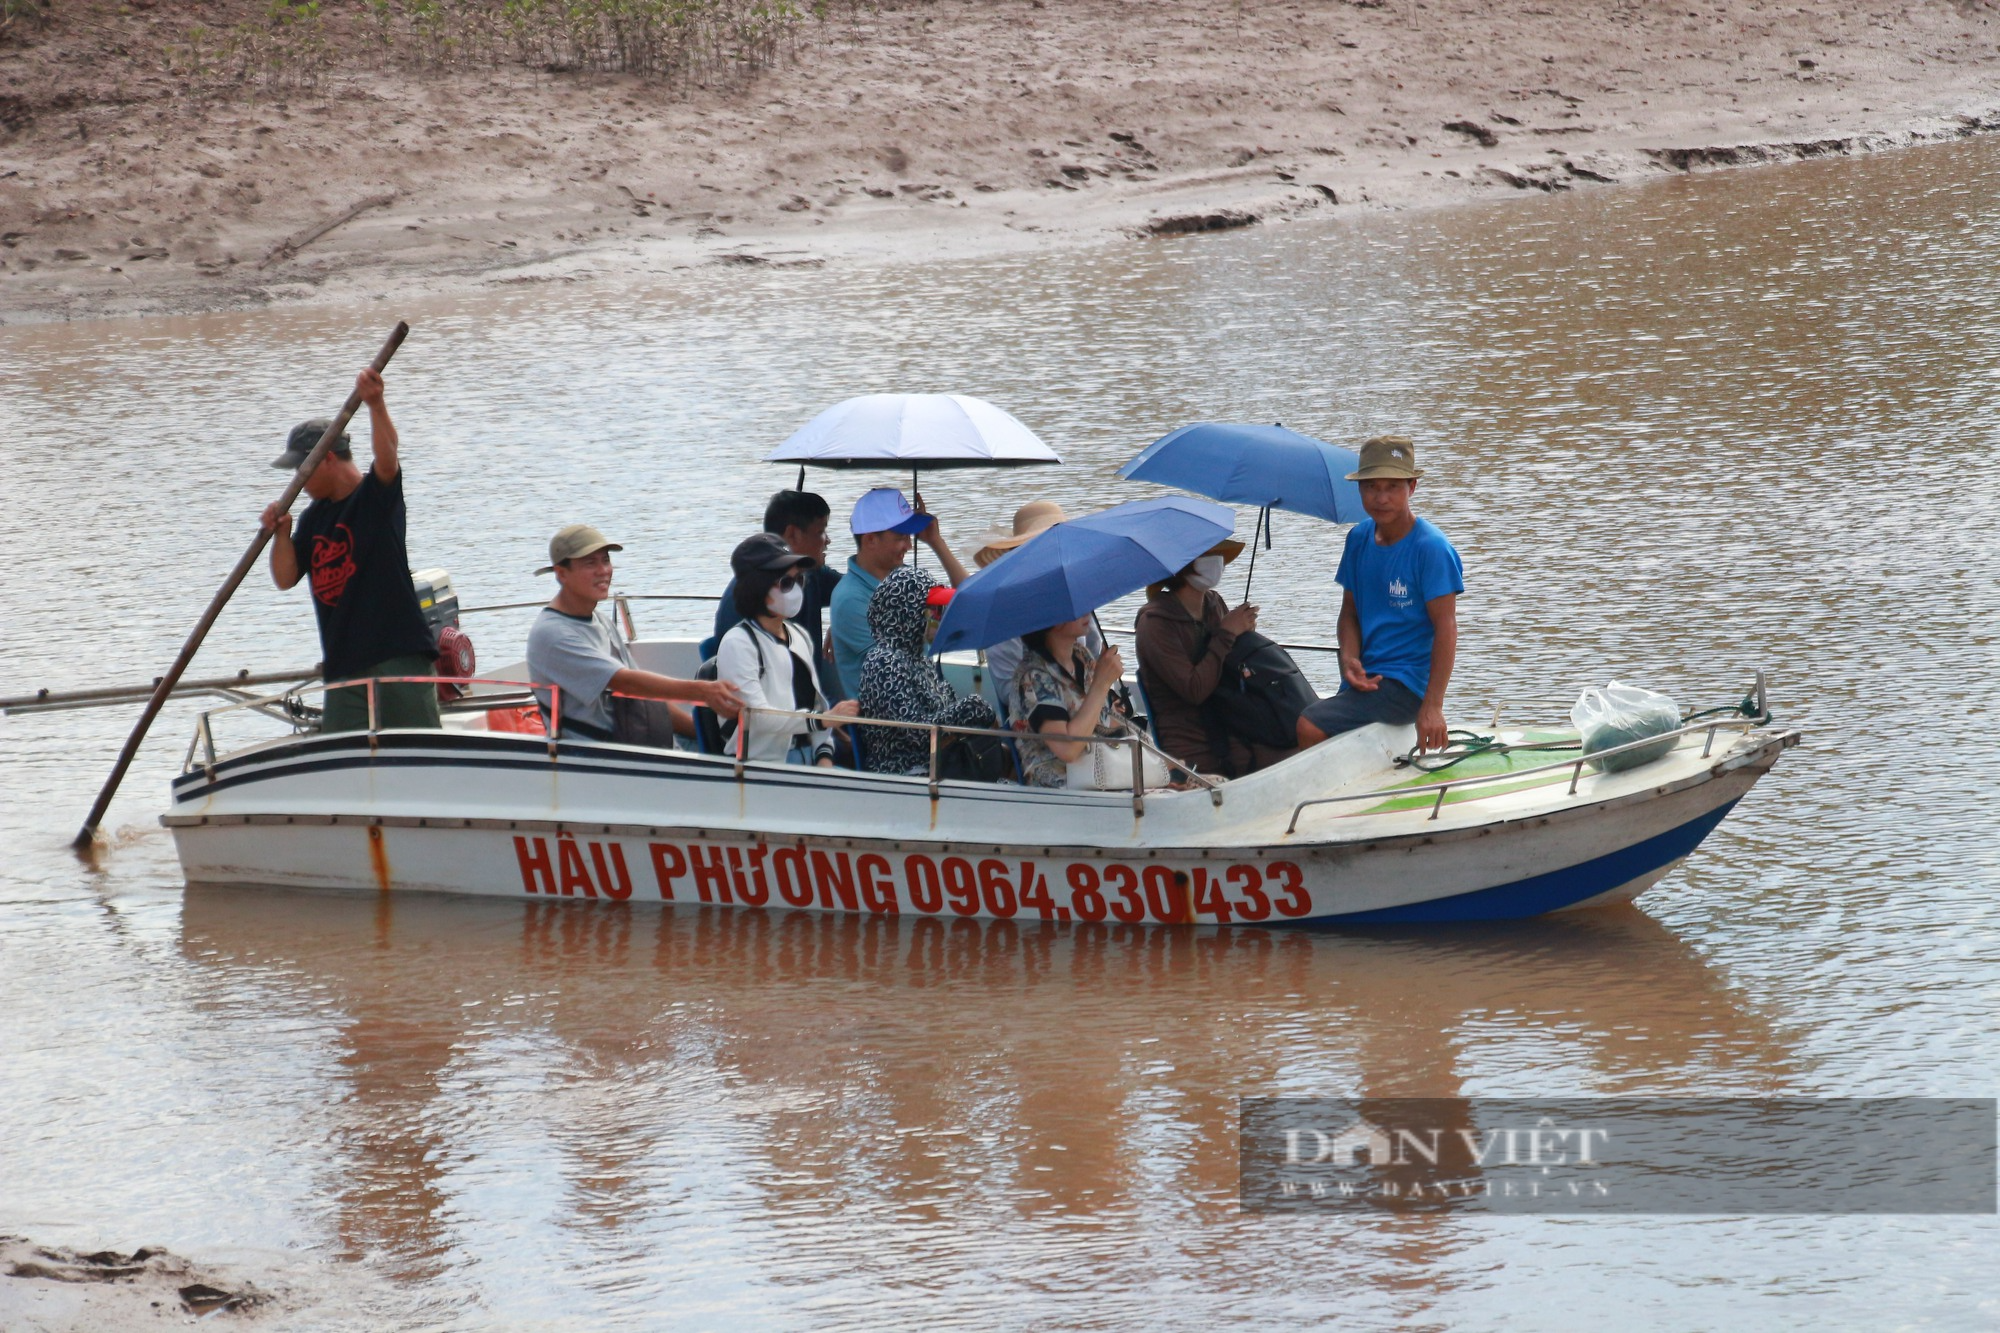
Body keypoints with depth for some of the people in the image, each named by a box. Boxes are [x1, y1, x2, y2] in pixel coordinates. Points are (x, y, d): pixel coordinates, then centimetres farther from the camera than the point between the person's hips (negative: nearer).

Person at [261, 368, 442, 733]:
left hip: (400, 654, -6)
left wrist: (375, 405, -39)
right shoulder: (313, 518, 15)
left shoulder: (377, 495, -3)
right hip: (343, 668, 6)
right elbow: (286, 578, 12)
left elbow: (387, 457, -23)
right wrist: (281, 533, -5)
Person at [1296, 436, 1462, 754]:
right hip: (1365, 680, 7)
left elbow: (1446, 628, -15)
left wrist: (1432, 706, -21)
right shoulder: (1359, 538, 9)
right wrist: (1349, 660, -6)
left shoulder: (1431, 548, -12)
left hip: (1405, 685, -7)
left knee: (1310, 727, -24)